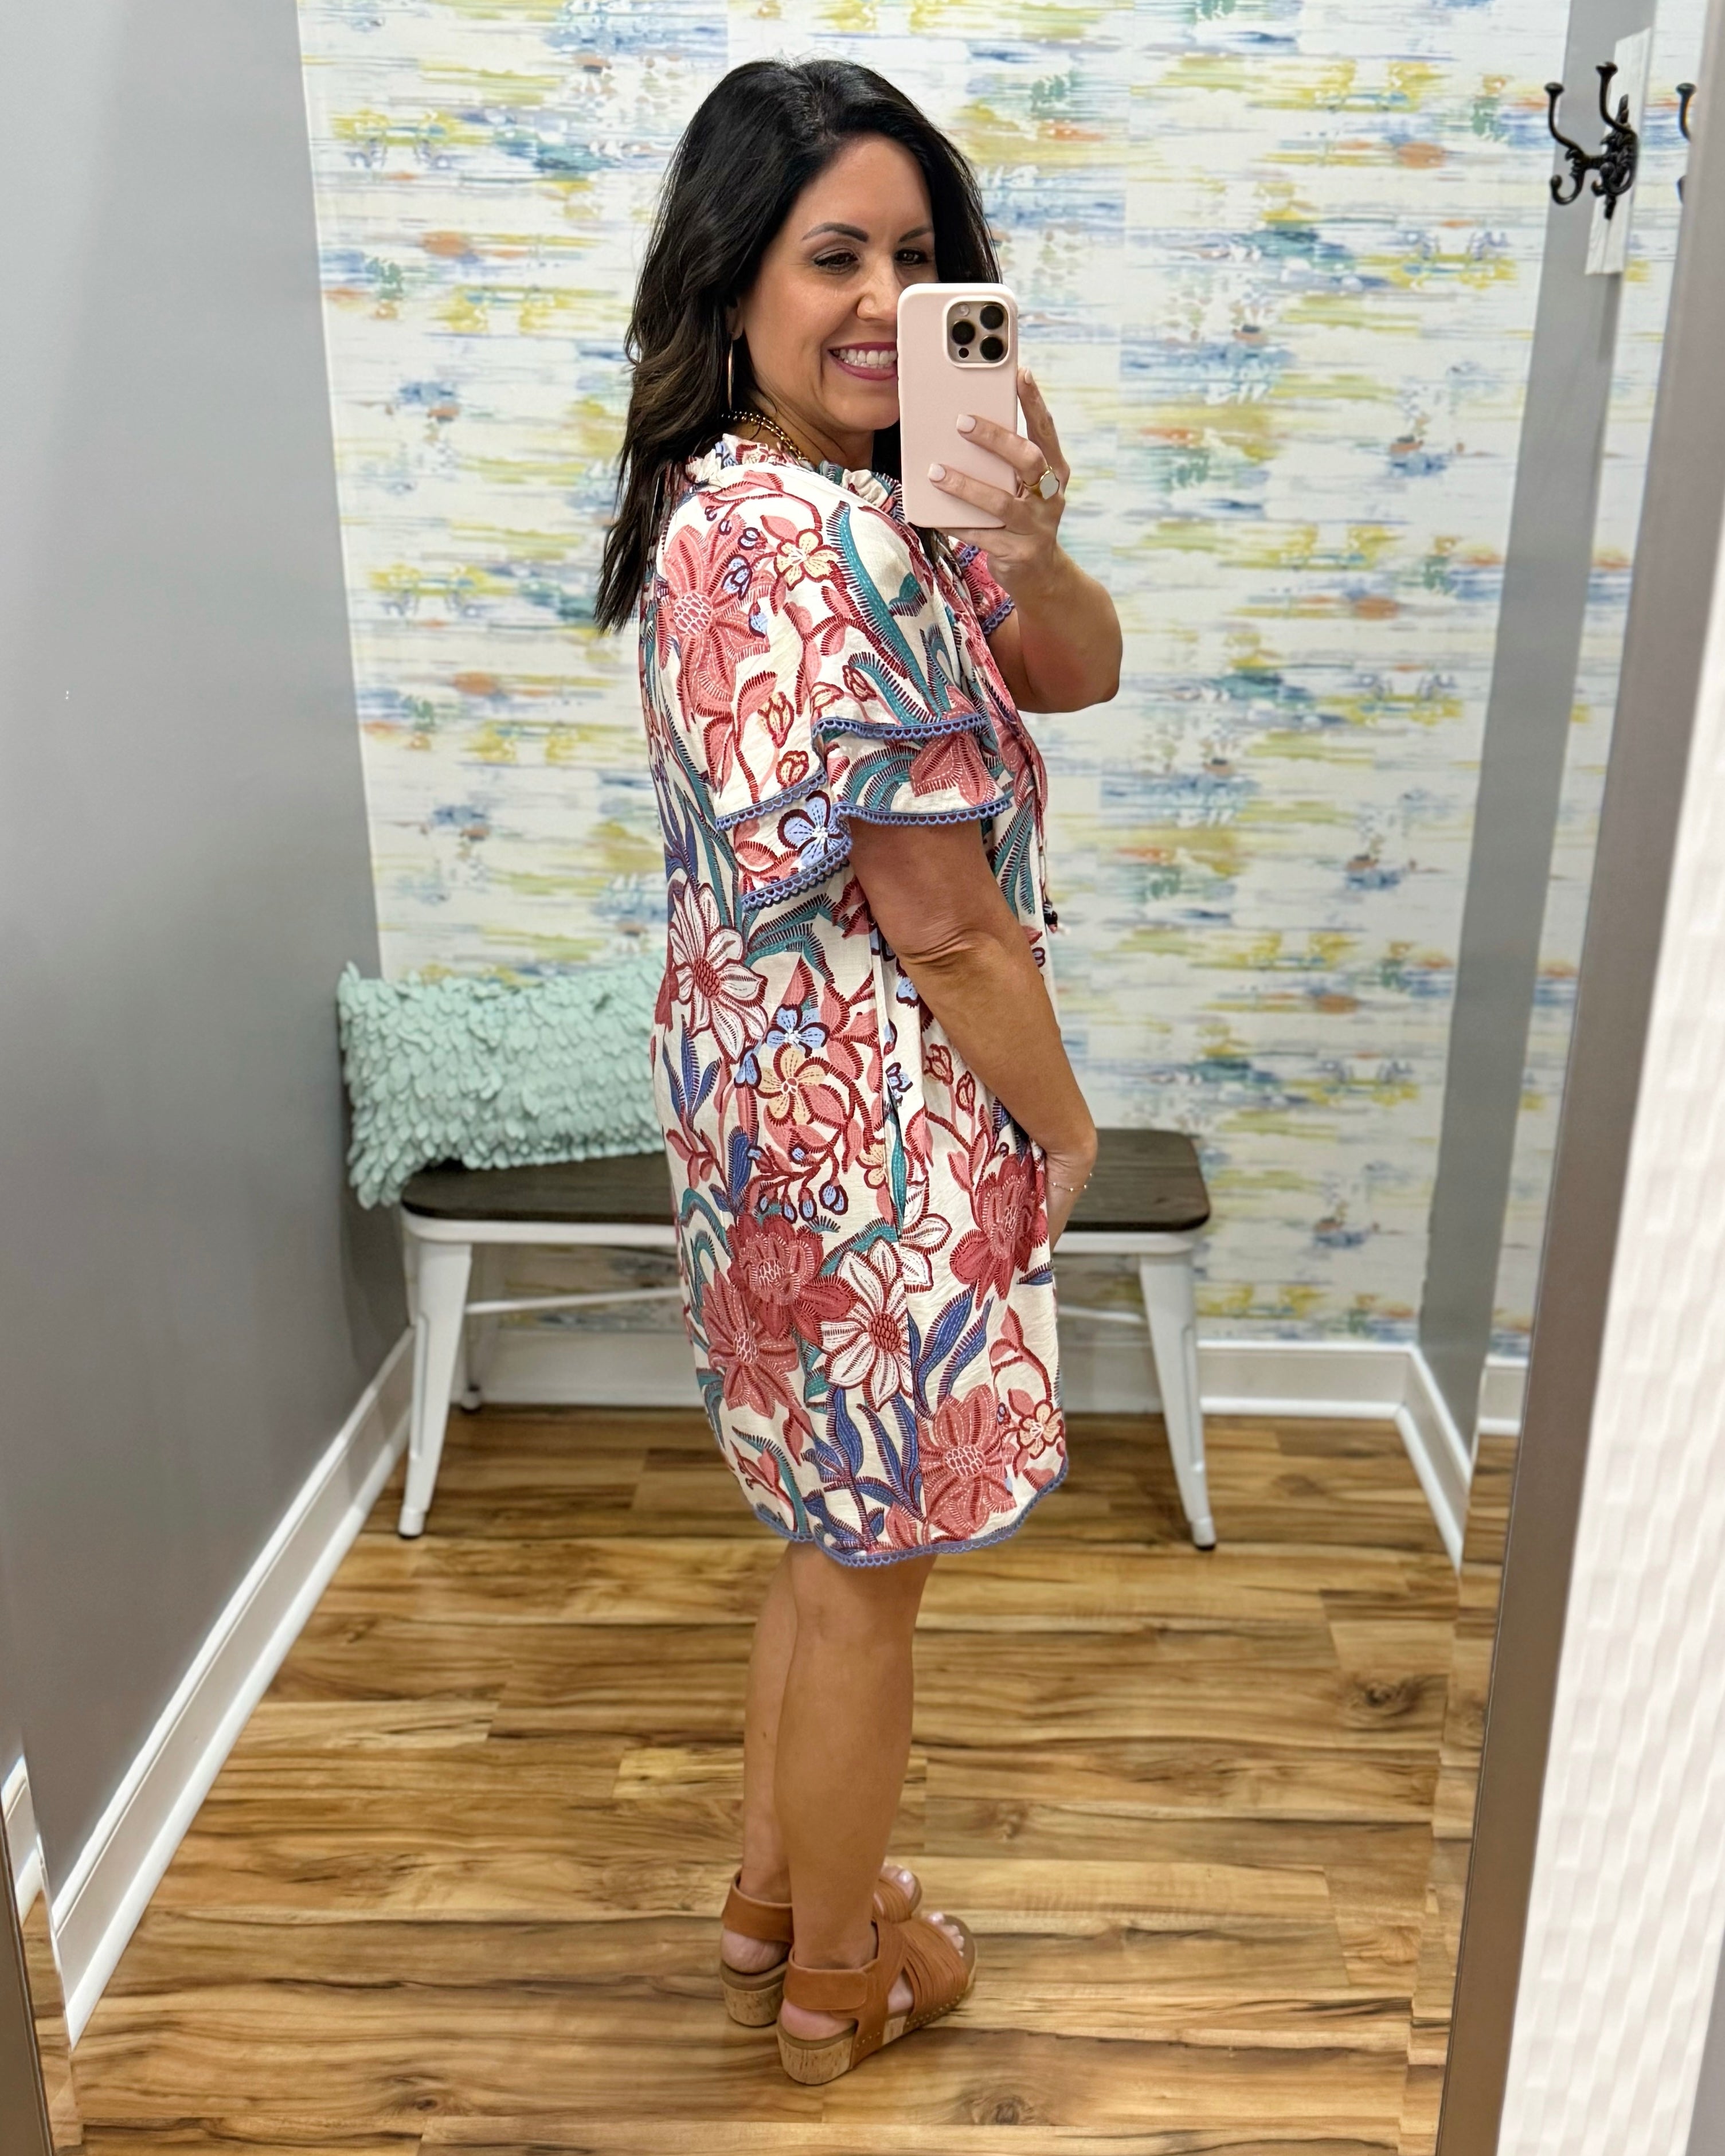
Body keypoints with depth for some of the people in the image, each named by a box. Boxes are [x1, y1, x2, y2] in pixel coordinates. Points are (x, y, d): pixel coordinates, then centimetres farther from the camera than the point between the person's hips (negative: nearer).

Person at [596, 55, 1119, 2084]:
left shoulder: (730, 506, 8)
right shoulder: (823, 548, -24)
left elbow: (1079, 674, 5)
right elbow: (944, 921, -21)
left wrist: (1025, 540, -16)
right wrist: (1065, 1129, -6)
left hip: (774, 1090, 10)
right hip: (879, 1125, -10)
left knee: (833, 1535, 25)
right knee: (870, 1572, 11)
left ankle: (774, 1893, 46)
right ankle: (835, 1979, 36)